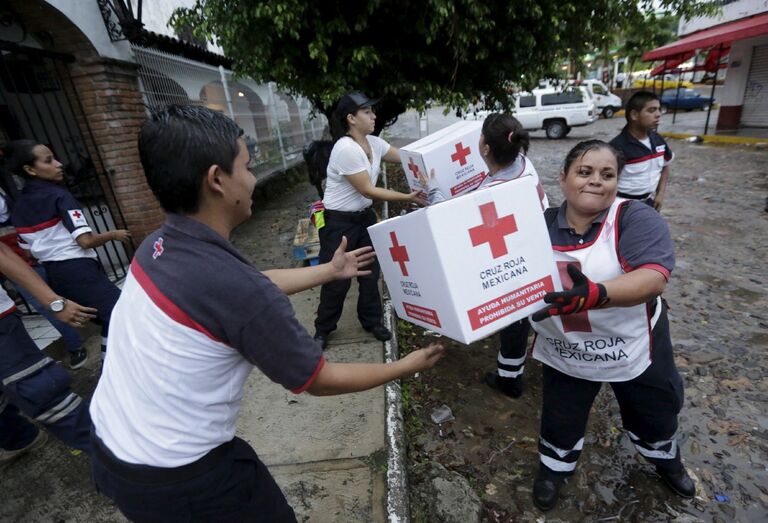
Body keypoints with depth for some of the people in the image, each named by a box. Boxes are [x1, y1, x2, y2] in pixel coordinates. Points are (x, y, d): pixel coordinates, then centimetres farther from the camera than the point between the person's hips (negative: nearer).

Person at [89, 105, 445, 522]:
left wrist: (330, 270, 14)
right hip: (174, 476, -7)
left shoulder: (160, 246, -8)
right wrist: (407, 366, -7)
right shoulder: (236, 289, -33)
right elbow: (319, 380, -20)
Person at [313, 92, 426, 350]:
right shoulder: (345, 149, -25)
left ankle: (371, 321, 33)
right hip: (338, 222, -7)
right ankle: (323, 329, 27)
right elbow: (368, 191, -23)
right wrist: (407, 197, -22)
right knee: (337, 278, 5)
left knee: (370, 271, 14)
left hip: (365, 216, 8)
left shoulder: (374, 143, 1)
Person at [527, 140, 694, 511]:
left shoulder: (635, 218, -19)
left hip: (633, 350, 0)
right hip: (565, 354, 1)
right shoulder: (542, 225, -10)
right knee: (559, 422, 19)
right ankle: (554, 468, 50)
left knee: (654, 415, 27)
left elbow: (654, 278, -33)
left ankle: (666, 460, 61)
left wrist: (595, 295, -51)